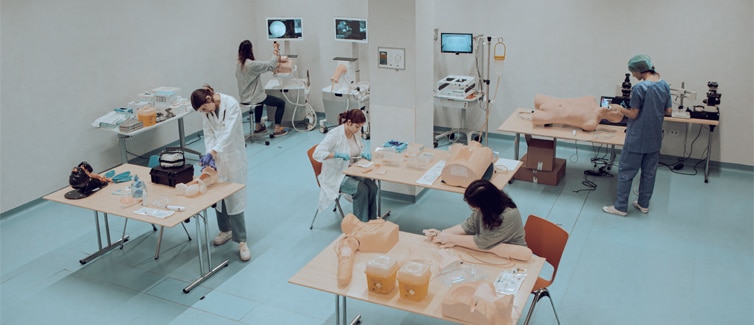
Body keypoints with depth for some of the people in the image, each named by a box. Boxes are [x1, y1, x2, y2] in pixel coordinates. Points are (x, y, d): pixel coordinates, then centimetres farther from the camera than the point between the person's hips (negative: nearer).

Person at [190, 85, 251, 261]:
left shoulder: (231, 104, -20)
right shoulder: (207, 111, -2)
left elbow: (228, 133, -27)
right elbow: (209, 134, -4)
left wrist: (211, 153, -35)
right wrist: (210, 157, -18)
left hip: (233, 155, -5)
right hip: (217, 156, 6)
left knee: (234, 197, -6)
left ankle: (241, 241, -1)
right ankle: (225, 230, 32)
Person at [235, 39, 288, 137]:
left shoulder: (238, 64, -1)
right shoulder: (252, 64, -26)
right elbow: (271, 65, -21)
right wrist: (276, 51, -8)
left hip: (244, 98, 8)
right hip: (254, 98, -8)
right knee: (281, 103, 8)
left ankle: (258, 126, 44)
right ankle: (277, 129, 9)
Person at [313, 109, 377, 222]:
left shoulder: (356, 132, 1)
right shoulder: (335, 134, -20)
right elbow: (317, 154, -27)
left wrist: (363, 154, -4)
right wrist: (338, 155, -36)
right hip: (335, 175, -7)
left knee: (372, 187, -18)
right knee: (361, 190, -26)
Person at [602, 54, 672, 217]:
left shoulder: (639, 88, -19)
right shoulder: (664, 85, 1)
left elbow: (633, 114, -14)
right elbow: (668, 110, 8)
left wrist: (618, 108, 0)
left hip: (637, 139, -7)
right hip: (655, 138, 7)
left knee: (626, 172, 3)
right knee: (649, 172, 16)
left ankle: (621, 207, 9)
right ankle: (643, 204, 28)